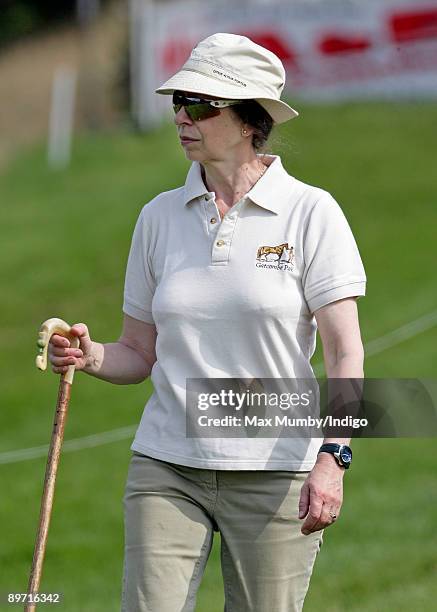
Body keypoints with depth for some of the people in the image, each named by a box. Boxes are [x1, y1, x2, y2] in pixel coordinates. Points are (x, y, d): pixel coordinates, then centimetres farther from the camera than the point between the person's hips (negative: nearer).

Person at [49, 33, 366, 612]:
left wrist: (332, 457, -20)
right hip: (166, 467, 3)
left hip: (276, 474, -3)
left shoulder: (310, 212, -3)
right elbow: (140, 354, 13)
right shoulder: (160, 216, 8)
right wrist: (91, 356, -9)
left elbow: (345, 353, -7)